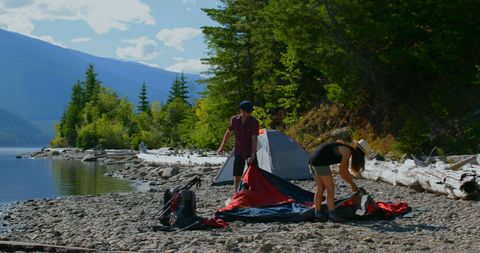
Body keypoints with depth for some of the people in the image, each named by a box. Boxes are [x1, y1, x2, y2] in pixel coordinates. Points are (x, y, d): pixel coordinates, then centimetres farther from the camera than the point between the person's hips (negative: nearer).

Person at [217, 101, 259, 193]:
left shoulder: (254, 122, -15)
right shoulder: (234, 120, -4)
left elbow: (254, 139, -19)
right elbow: (228, 133, 10)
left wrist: (253, 155, -26)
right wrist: (222, 147, 15)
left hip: (250, 153, -3)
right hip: (238, 153, 3)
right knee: (236, 176, 5)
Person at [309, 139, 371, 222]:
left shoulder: (347, 150, 17)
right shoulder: (347, 152, -10)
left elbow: (345, 171, 24)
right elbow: (342, 172, -10)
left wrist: (353, 184, 23)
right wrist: (352, 184, 1)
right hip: (320, 162, -10)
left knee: (320, 189, 13)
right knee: (330, 188, -4)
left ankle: (318, 214, 13)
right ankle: (332, 214, -6)